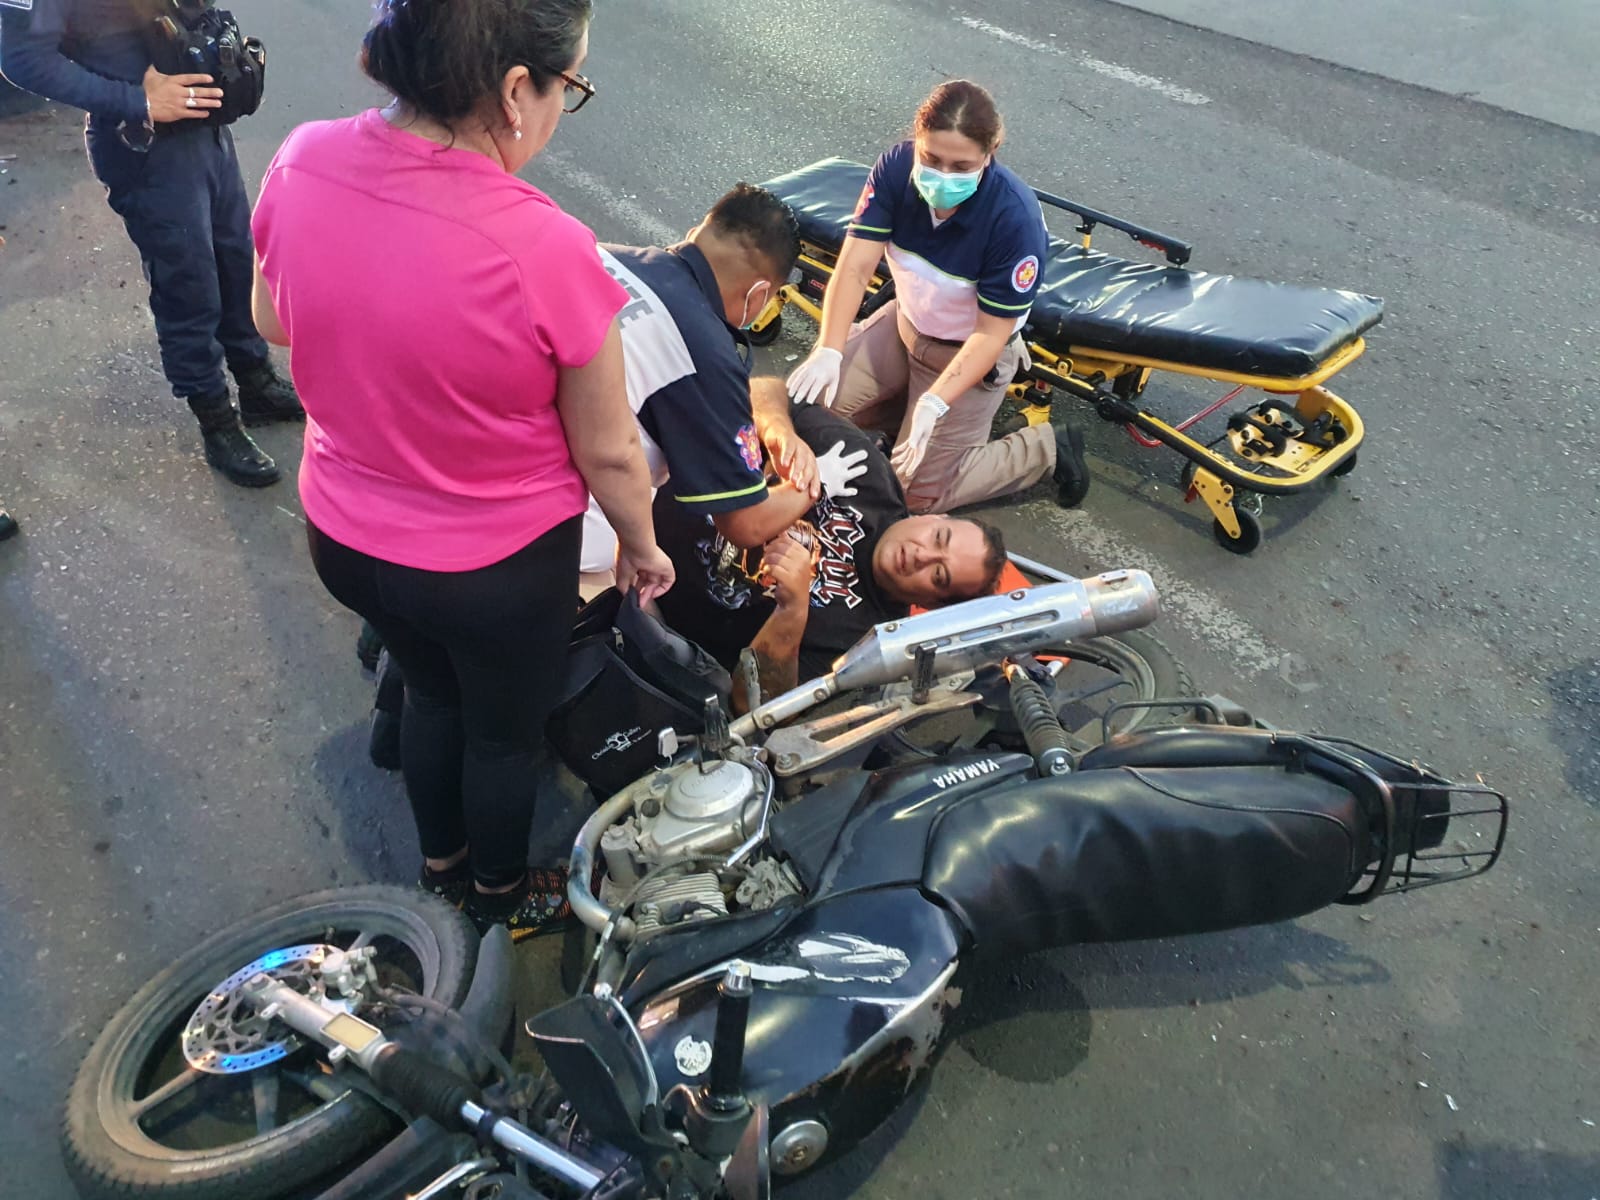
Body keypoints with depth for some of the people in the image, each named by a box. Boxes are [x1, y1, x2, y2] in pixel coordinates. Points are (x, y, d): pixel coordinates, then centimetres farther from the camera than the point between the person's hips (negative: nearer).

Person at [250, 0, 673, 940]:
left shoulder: (303, 164, -16)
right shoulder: (545, 251, -32)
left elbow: (274, 319, 4)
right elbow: (608, 453, -18)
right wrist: (642, 547, 0)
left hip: (344, 536, 5)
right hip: (499, 569, -5)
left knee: (433, 691, 31)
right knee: (507, 731, 24)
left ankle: (441, 863, 57)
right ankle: (502, 897, 52)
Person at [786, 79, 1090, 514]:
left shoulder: (1015, 217, -33)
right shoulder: (897, 167, -22)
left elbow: (991, 333, -28)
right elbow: (855, 266, -25)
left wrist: (935, 401, -41)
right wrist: (828, 351, -39)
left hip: (970, 351, -5)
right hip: (906, 322, 5)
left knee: (918, 491, -3)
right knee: (811, 402, 2)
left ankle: (1047, 448, 13)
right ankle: (911, 405, 22)